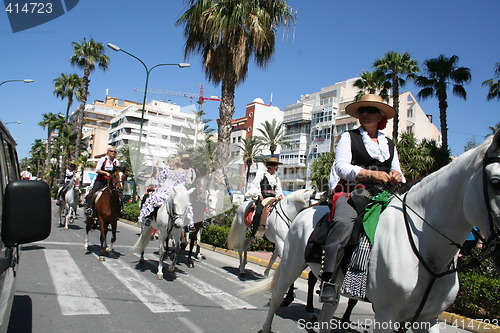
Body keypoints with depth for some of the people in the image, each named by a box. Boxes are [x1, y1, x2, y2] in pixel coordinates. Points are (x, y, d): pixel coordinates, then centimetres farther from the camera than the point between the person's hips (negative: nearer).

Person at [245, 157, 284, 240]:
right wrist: (259, 195, -11)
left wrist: (280, 195, -4)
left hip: (273, 198, 6)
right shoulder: (261, 173, 8)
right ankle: (253, 234, -23)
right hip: (262, 197, -6)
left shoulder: (276, 178, 23)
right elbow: (255, 184, -1)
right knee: (259, 212, -28)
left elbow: (279, 190, 17)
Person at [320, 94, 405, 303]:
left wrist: (396, 176, -3)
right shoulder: (349, 137, 13)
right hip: (352, 193, -4)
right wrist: (371, 174, -17)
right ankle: (328, 280, -33)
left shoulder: (389, 144, 26)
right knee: (343, 222, -34)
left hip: (381, 196, 5)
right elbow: (341, 166, -2)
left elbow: (397, 174, 23)